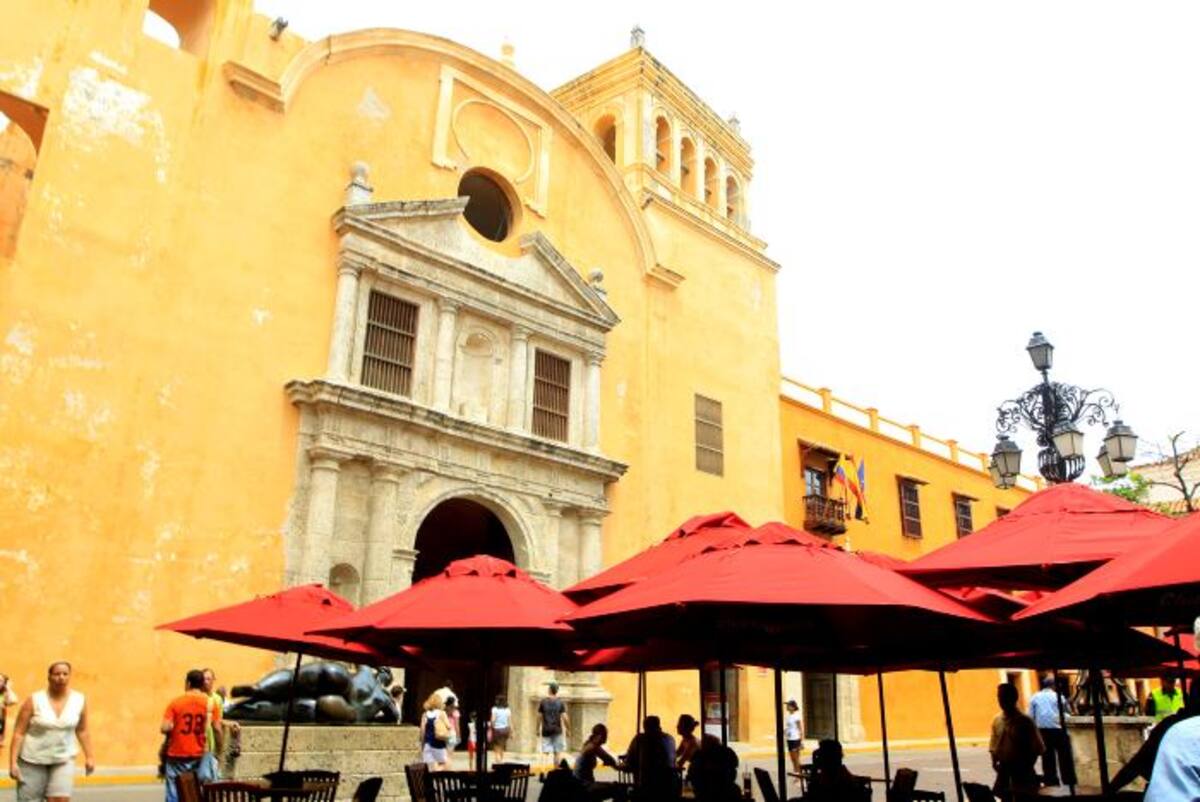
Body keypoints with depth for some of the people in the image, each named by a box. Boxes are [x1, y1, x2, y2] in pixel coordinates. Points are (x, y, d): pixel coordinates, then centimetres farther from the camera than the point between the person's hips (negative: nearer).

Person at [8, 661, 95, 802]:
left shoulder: (80, 701, -3)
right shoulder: (34, 701, -10)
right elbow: (18, 733, -7)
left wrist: (89, 756, 6)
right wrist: (13, 762, -12)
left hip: (63, 760, 1)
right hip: (33, 760, -1)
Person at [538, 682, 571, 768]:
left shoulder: (543, 702, -1)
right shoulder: (560, 703, -4)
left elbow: (539, 716, 0)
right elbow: (565, 717, -8)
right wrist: (568, 730, 2)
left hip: (546, 731, 1)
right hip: (557, 731, -1)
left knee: (545, 753, 2)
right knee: (558, 752, 8)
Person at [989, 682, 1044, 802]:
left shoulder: (1025, 721, -10)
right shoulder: (996, 720, 3)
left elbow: (1036, 748, -7)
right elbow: (994, 745, 9)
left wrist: (1027, 766, -12)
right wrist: (994, 761, -4)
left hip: (1022, 770, -4)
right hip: (1004, 769, 4)